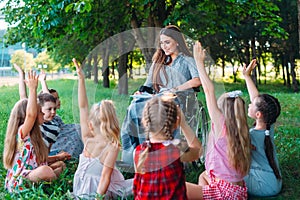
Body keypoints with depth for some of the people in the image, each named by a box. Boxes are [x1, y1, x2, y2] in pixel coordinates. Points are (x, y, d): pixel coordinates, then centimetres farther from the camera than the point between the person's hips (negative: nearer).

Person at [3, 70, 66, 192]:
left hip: (28, 176, 9)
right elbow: (31, 115, -37)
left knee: (60, 164, 18)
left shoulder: (33, 136, 12)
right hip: (18, 184, -9)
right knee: (46, 170, -34)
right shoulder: (22, 133, -16)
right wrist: (32, 89, -36)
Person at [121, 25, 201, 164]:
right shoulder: (158, 62, 30)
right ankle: (132, 154, -37)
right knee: (135, 106, -31)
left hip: (180, 99, -5)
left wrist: (176, 88, -16)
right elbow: (149, 85, 23)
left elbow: (197, 80, -6)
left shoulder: (187, 60, 14)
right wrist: (142, 92, 0)